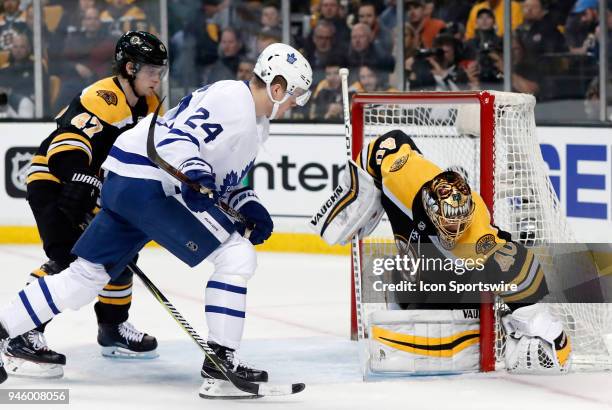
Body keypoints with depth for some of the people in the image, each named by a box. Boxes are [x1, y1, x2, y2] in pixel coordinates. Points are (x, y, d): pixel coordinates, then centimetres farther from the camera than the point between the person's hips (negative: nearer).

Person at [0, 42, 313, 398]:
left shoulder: (257, 126, 21)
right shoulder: (231, 98, -12)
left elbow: (224, 178, 28)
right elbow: (176, 139, -21)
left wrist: (249, 207, 11)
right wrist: (193, 174, -38)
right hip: (149, 185, -11)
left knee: (87, 275, 14)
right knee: (237, 256, -12)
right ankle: (219, 364, -15)